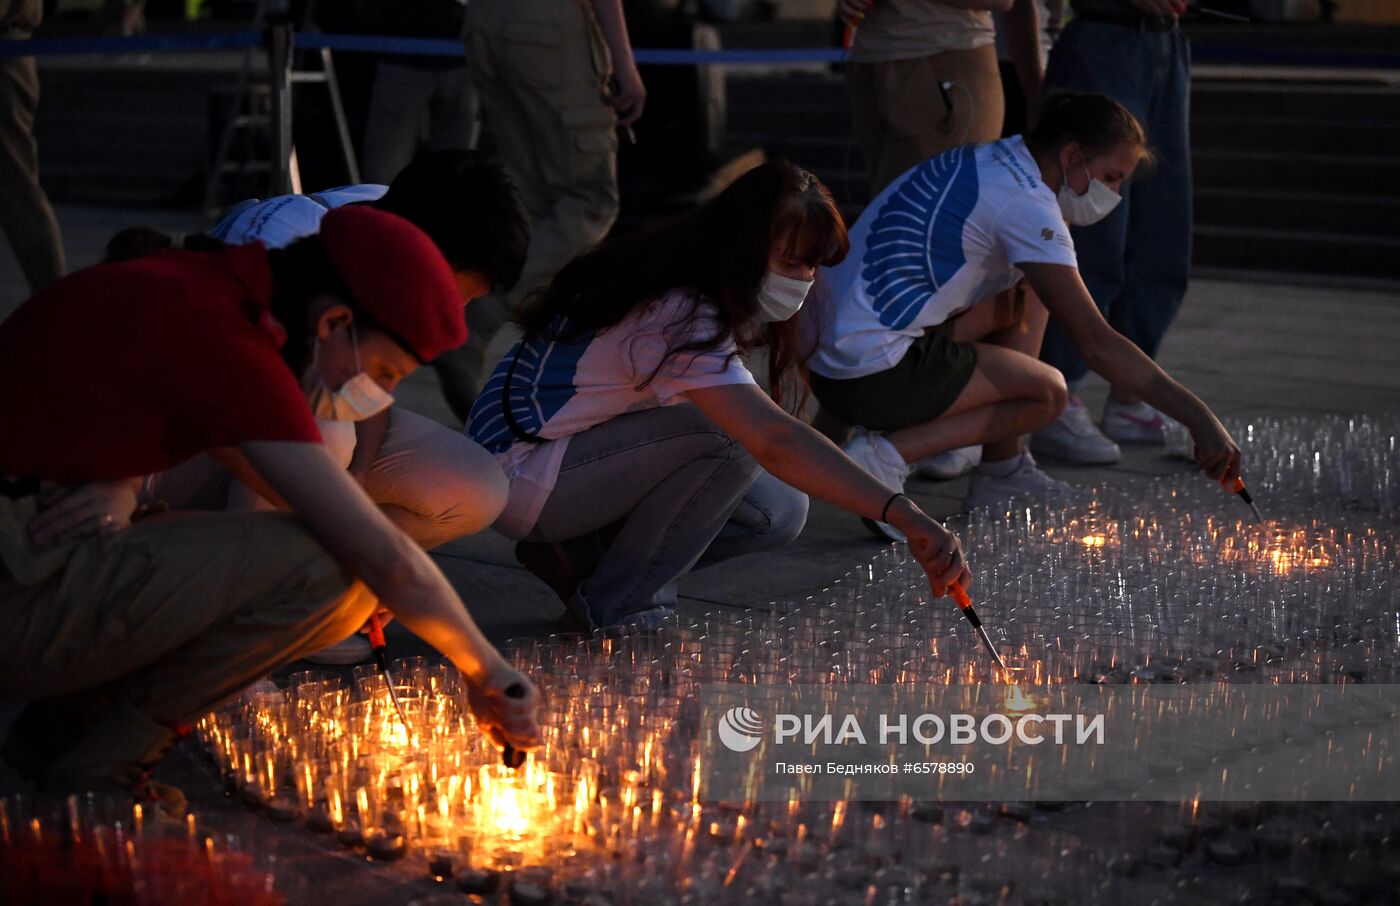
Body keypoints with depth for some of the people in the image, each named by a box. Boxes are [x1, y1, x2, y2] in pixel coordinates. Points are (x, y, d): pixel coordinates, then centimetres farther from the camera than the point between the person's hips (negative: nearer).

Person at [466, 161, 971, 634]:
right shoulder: (679, 318, -29)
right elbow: (776, 442, -42)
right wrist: (904, 515, -49)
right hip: (520, 477, -9)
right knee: (729, 438, -27)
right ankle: (613, 602, -13)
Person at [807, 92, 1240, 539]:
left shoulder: (991, 160, 12)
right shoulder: (1026, 203, -15)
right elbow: (1096, 343, -19)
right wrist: (1197, 418, -18)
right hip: (873, 375, -9)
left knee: (1030, 295, 15)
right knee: (1047, 391, 2)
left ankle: (1002, 472, 16)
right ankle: (886, 456, -9)